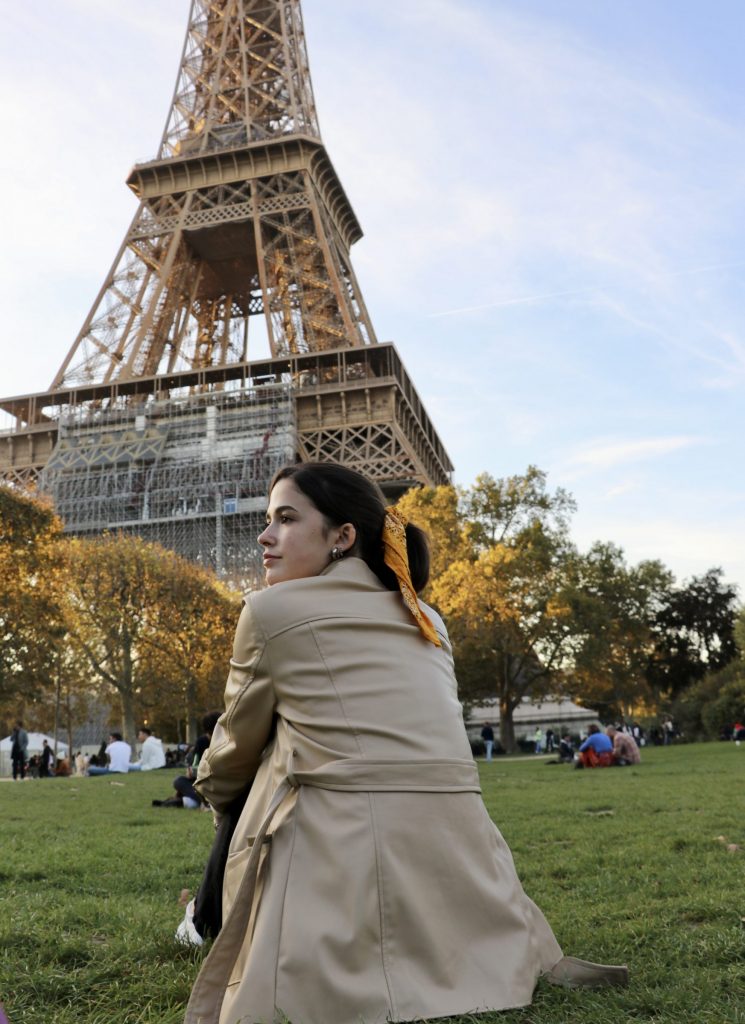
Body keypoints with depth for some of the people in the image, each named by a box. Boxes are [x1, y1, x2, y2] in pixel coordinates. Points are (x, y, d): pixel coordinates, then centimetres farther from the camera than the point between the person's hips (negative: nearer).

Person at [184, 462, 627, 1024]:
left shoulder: (269, 609, 0)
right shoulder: (427, 620, 16)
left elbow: (238, 743, 13)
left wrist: (214, 789, 35)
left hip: (349, 853, -6)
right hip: (457, 846, 7)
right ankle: (531, 963, 8)